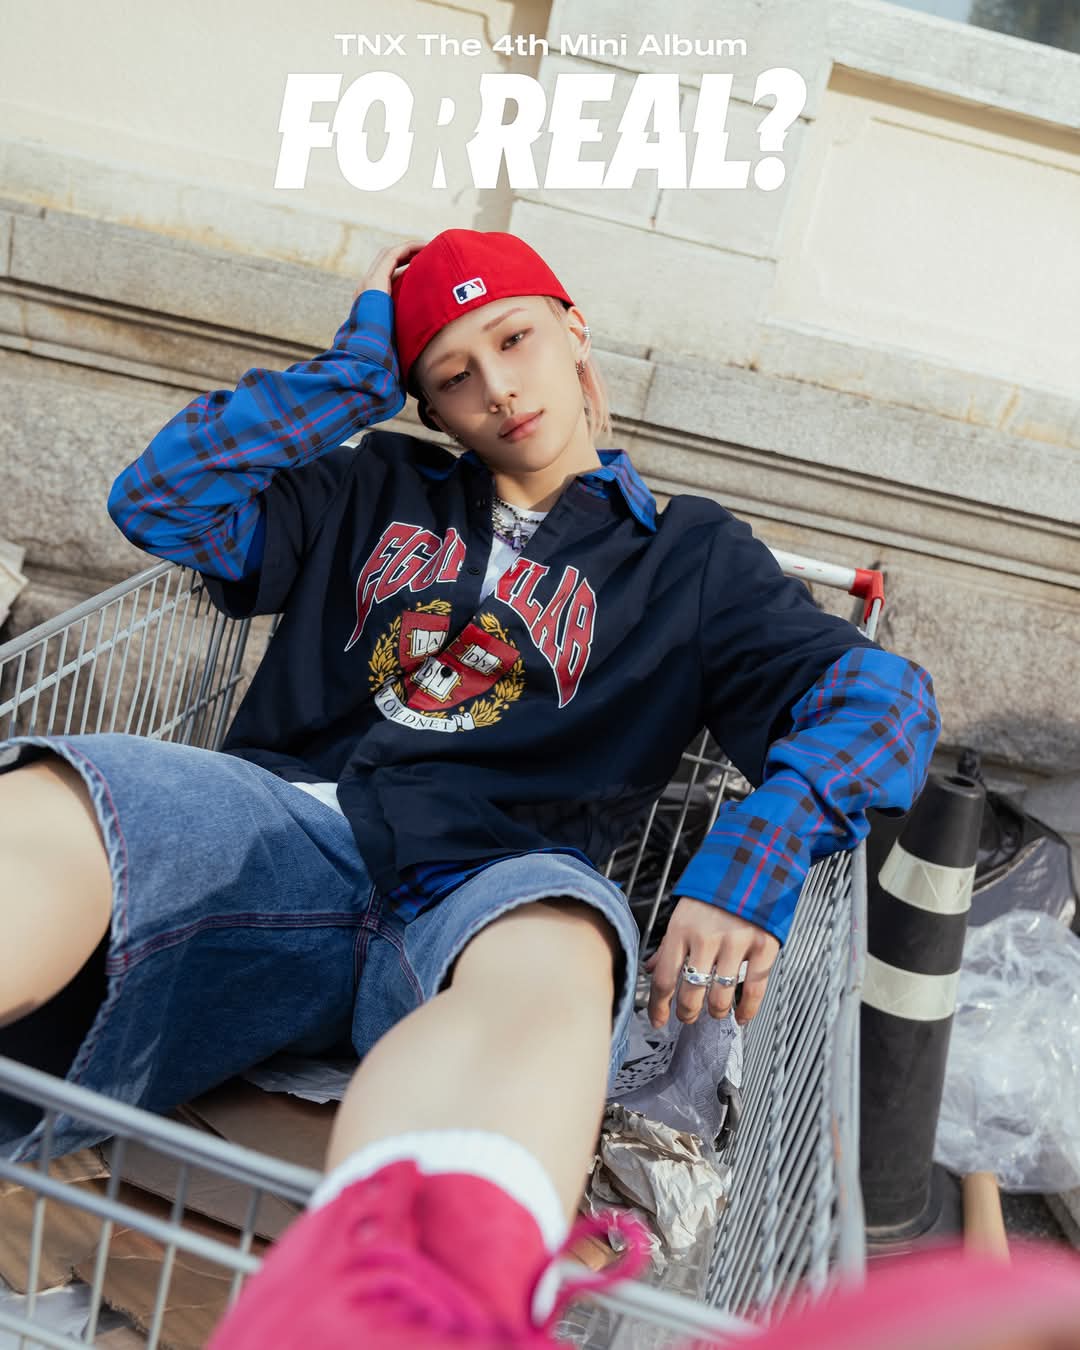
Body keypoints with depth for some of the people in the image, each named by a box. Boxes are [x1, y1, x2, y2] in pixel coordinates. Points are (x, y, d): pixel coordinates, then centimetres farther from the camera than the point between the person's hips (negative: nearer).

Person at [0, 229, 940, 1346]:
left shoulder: (688, 555, 22)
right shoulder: (375, 489, 29)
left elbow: (880, 695, 7)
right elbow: (157, 499, 18)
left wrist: (747, 866, -14)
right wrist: (356, 363, 20)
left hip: (491, 880, -2)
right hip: (282, 822, 3)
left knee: (553, 955, -39)